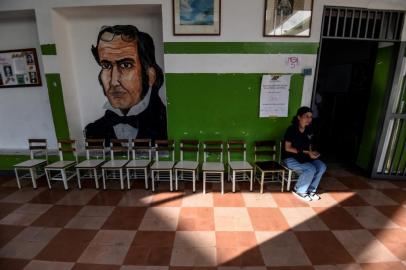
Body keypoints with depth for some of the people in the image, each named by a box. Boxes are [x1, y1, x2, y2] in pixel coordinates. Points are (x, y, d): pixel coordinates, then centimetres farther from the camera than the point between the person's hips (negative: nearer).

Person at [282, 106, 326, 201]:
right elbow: (287, 148, -17)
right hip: (290, 158, -7)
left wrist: (312, 153, -7)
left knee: (322, 166, -14)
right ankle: (299, 191, -2)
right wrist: (305, 152, -20)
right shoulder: (291, 129, -16)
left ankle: (311, 190, 5)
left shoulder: (309, 130, 4)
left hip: (304, 157, 7)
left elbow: (309, 146, 15)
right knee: (311, 169, -26)